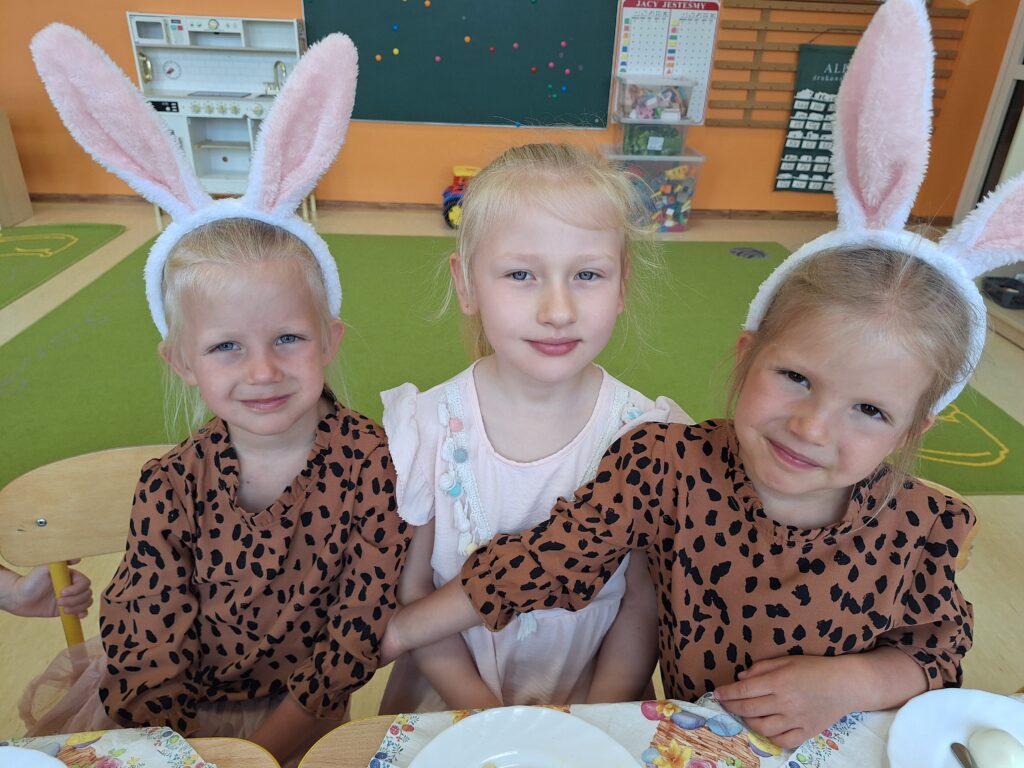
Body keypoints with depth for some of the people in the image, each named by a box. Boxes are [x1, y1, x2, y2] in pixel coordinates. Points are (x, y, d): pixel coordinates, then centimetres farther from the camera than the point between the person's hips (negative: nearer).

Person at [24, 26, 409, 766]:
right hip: (185, 697, 2)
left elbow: (359, 628, -19)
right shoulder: (170, 488, -18)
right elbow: (149, 649, -14)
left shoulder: (372, 463, -24)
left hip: (300, 708, -1)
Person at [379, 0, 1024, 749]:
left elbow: (939, 652, 0)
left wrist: (852, 681, -20)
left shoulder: (919, 526, -17)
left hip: (837, 744, 3)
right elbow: (544, 560, -21)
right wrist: (395, 633, -17)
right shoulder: (667, 467, -25)